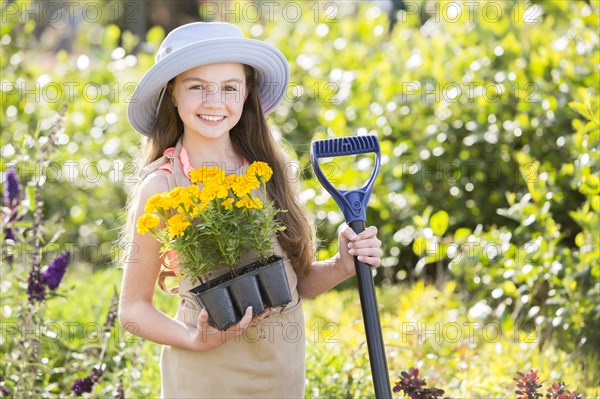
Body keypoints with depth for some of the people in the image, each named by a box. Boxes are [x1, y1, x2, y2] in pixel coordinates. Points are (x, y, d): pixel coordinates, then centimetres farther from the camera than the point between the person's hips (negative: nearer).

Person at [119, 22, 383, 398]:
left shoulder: (266, 169, -1)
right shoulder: (161, 187, -11)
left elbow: (298, 280, 8)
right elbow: (133, 308, -5)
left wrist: (341, 266, -10)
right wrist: (195, 339, -20)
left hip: (286, 367, 4)